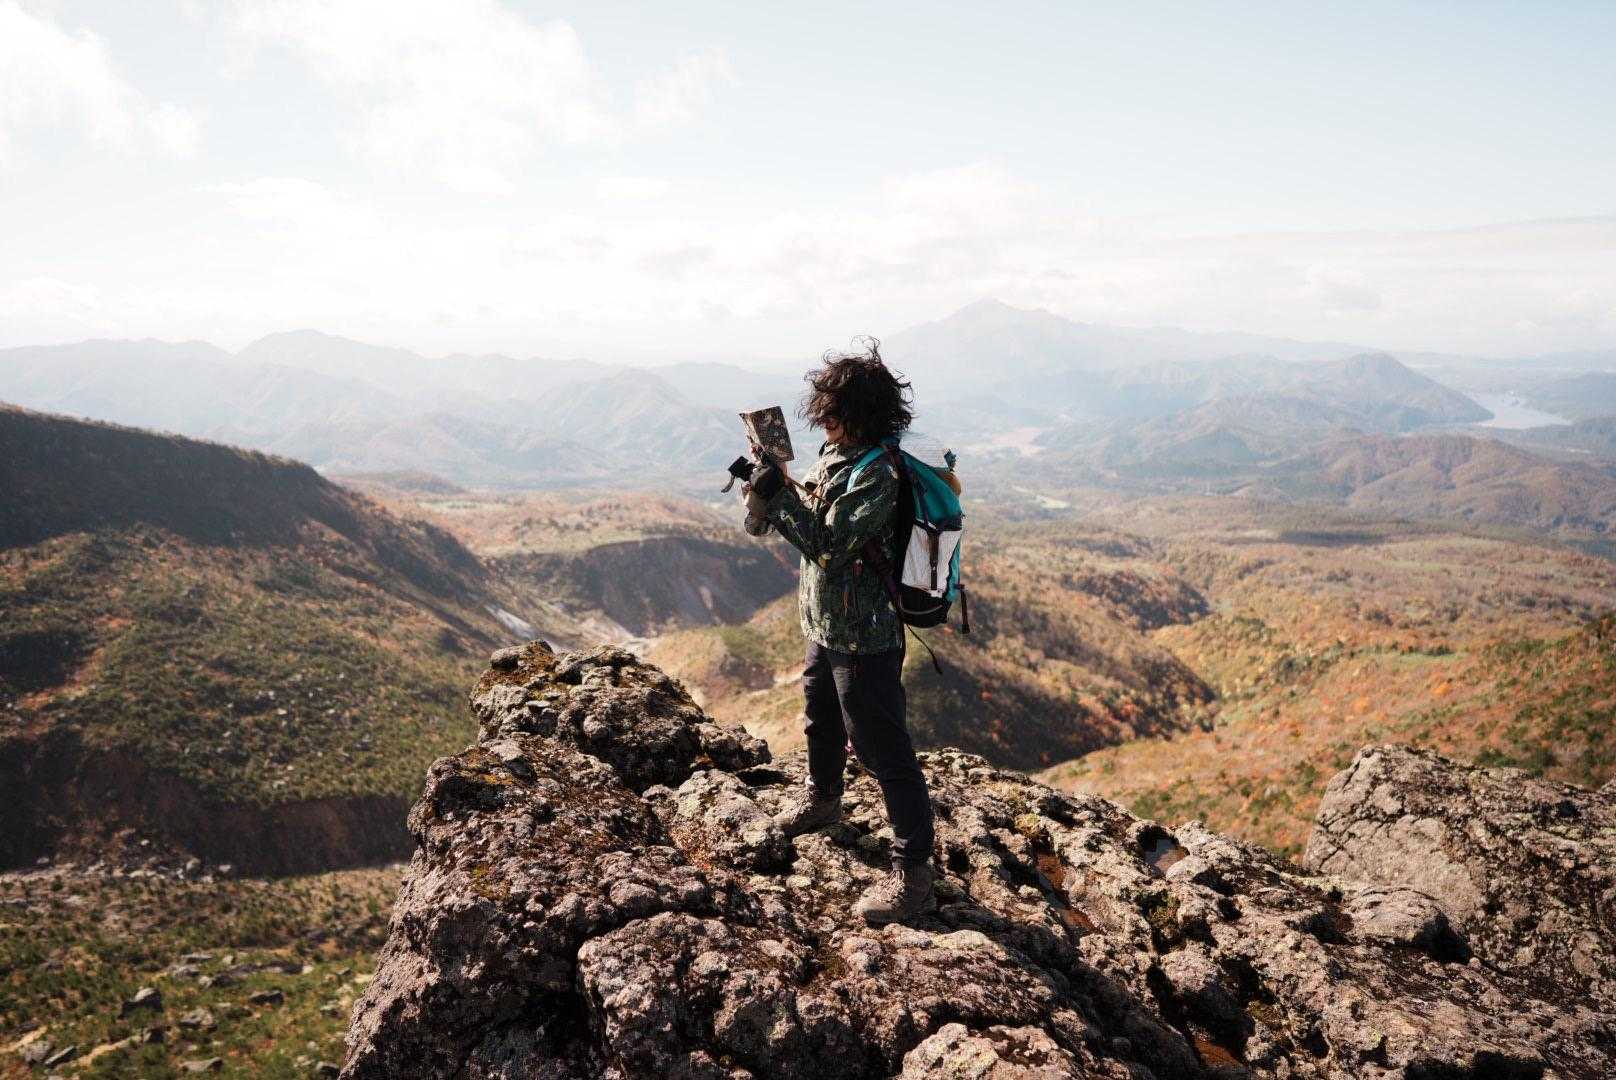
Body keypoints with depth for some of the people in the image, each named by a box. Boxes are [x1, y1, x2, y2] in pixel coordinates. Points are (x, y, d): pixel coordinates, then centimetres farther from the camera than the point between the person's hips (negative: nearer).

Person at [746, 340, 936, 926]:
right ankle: (822, 797, 57)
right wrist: (774, 491, -4)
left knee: (882, 749, -2)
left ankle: (912, 874, 8)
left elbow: (830, 547, -29)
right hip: (824, 625, 10)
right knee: (820, 722, 30)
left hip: (864, 638, -10)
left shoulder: (877, 476, -26)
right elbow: (810, 521, 11)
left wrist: (779, 496, -26)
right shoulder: (834, 456, 4)